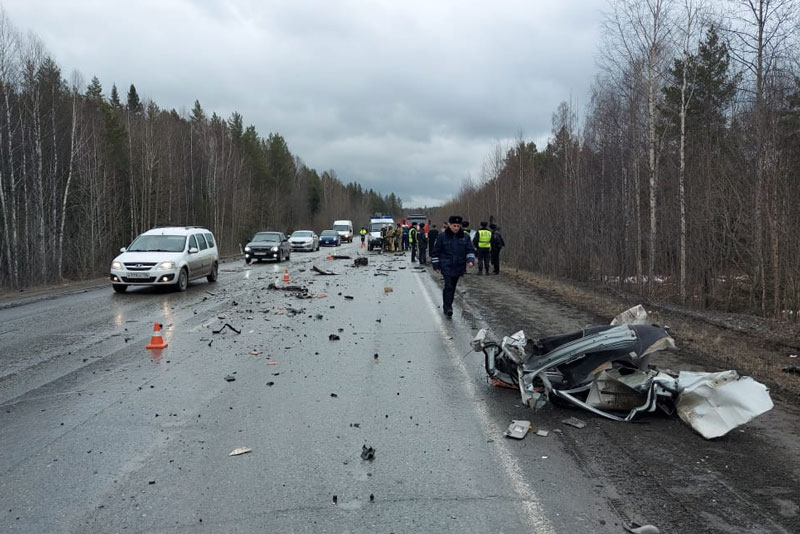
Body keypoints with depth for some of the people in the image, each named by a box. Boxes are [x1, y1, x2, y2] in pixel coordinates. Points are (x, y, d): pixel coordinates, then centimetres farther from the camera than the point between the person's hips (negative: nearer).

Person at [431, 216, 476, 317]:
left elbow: (470, 250, 7)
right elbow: (436, 252, 2)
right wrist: (436, 265, 1)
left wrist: (470, 260, -11)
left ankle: (447, 306, 26)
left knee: (453, 287, 12)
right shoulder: (442, 236, -3)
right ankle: (448, 307, -13)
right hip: (446, 266, -4)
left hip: (459, 266, 4)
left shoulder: (465, 237, 5)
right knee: (448, 286, -15)